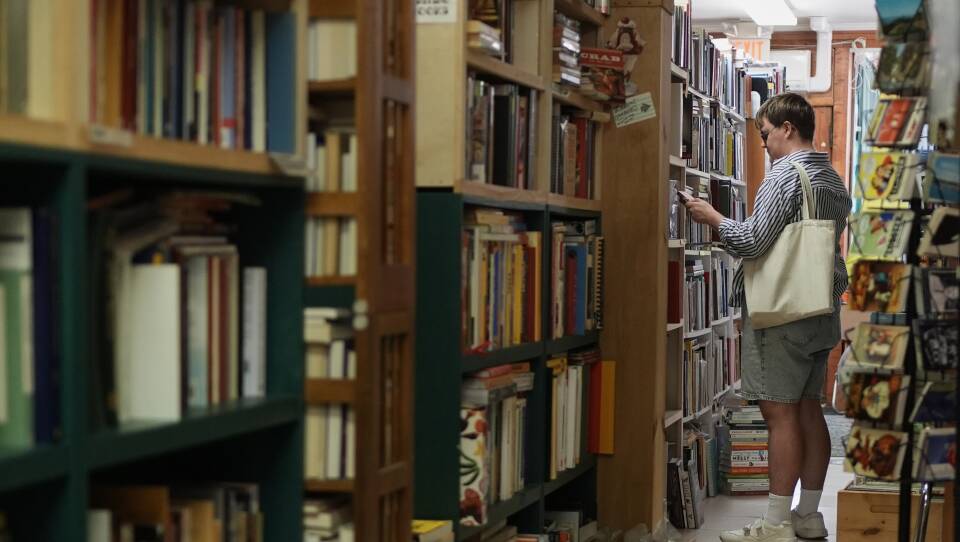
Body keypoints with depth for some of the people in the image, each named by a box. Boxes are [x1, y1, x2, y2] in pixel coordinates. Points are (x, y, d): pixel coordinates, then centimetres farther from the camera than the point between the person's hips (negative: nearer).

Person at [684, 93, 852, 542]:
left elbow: (754, 241, -19)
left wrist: (713, 217, -4)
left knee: (780, 414, -7)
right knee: (809, 410, 11)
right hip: (821, 312, 9)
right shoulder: (835, 180, 16)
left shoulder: (785, 174, -13)